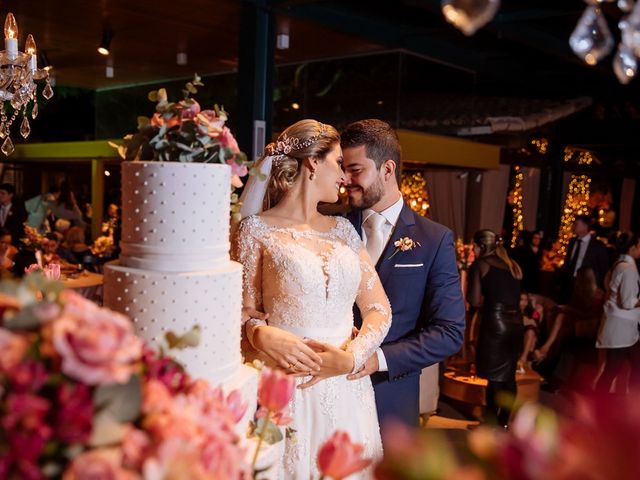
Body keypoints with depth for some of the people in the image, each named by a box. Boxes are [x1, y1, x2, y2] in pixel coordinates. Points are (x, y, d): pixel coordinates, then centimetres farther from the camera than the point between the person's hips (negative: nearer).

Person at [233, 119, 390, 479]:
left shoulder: (343, 230, 11)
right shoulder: (256, 230, -2)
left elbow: (379, 309, 6)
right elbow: (244, 310, -3)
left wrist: (351, 357, -11)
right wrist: (262, 335, -26)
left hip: (349, 389, 4)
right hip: (287, 391, -4)